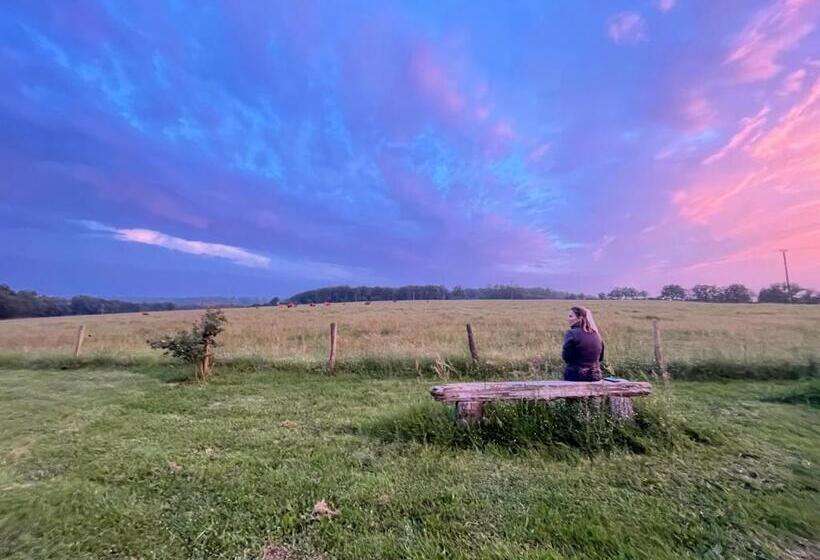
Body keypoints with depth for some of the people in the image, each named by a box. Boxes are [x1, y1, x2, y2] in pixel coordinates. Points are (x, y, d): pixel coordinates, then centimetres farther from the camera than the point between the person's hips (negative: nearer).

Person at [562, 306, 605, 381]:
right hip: (595, 377, 6)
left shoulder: (572, 333, -14)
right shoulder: (596, 334, 6)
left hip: (574, 377, -6)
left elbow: (566, 357, -11)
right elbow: (600, 358, 15)